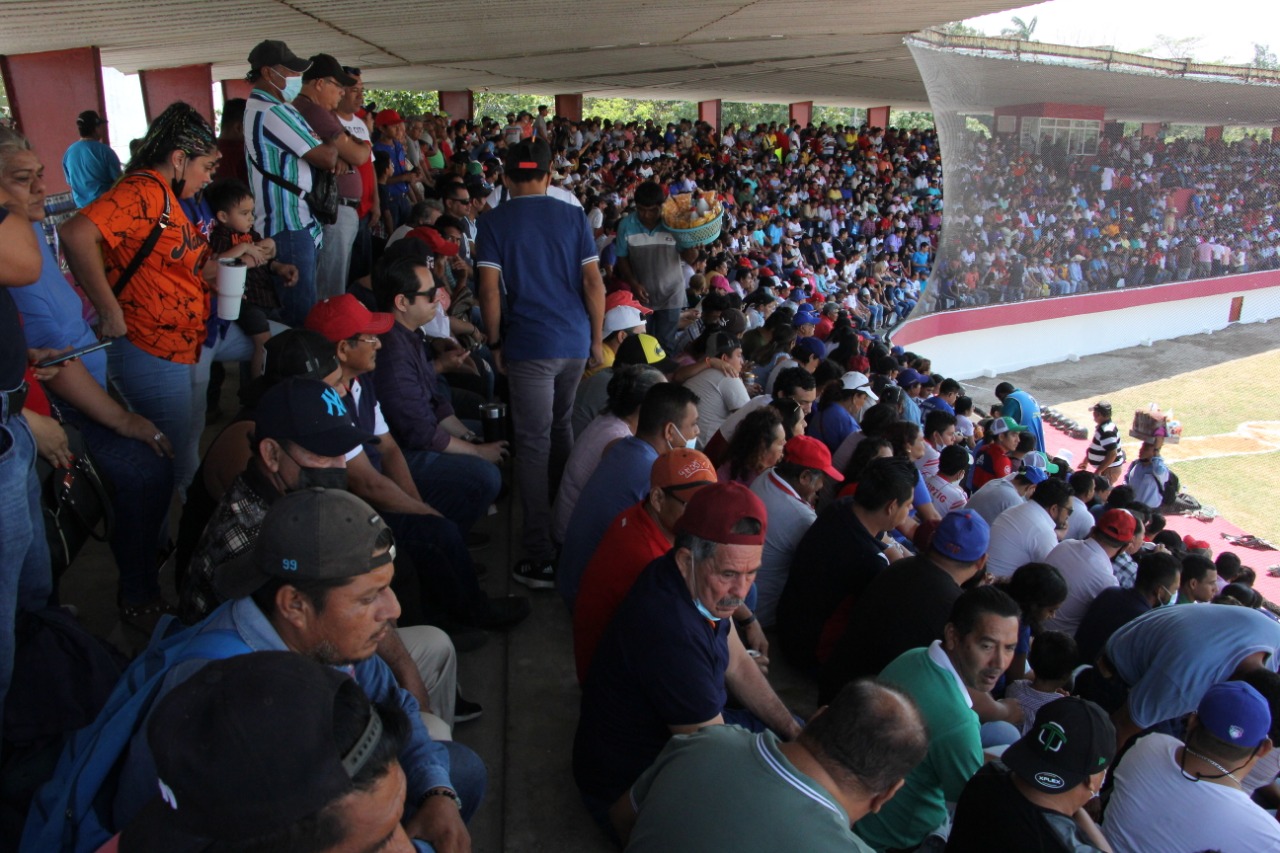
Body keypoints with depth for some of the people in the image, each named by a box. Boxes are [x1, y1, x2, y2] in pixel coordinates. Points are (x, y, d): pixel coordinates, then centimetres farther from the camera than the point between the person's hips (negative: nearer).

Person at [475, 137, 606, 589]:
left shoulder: (494, 222, -1)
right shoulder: (572, 216, 5)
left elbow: (490, 289, -6)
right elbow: (593, 283, 2)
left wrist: (496, 343, 5)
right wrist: (596, 340, 10)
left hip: (529, 344, -4)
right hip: (575, 342, 4)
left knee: (534, 442, -3)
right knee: (561, 428, 22)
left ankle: (540, 555, -3)